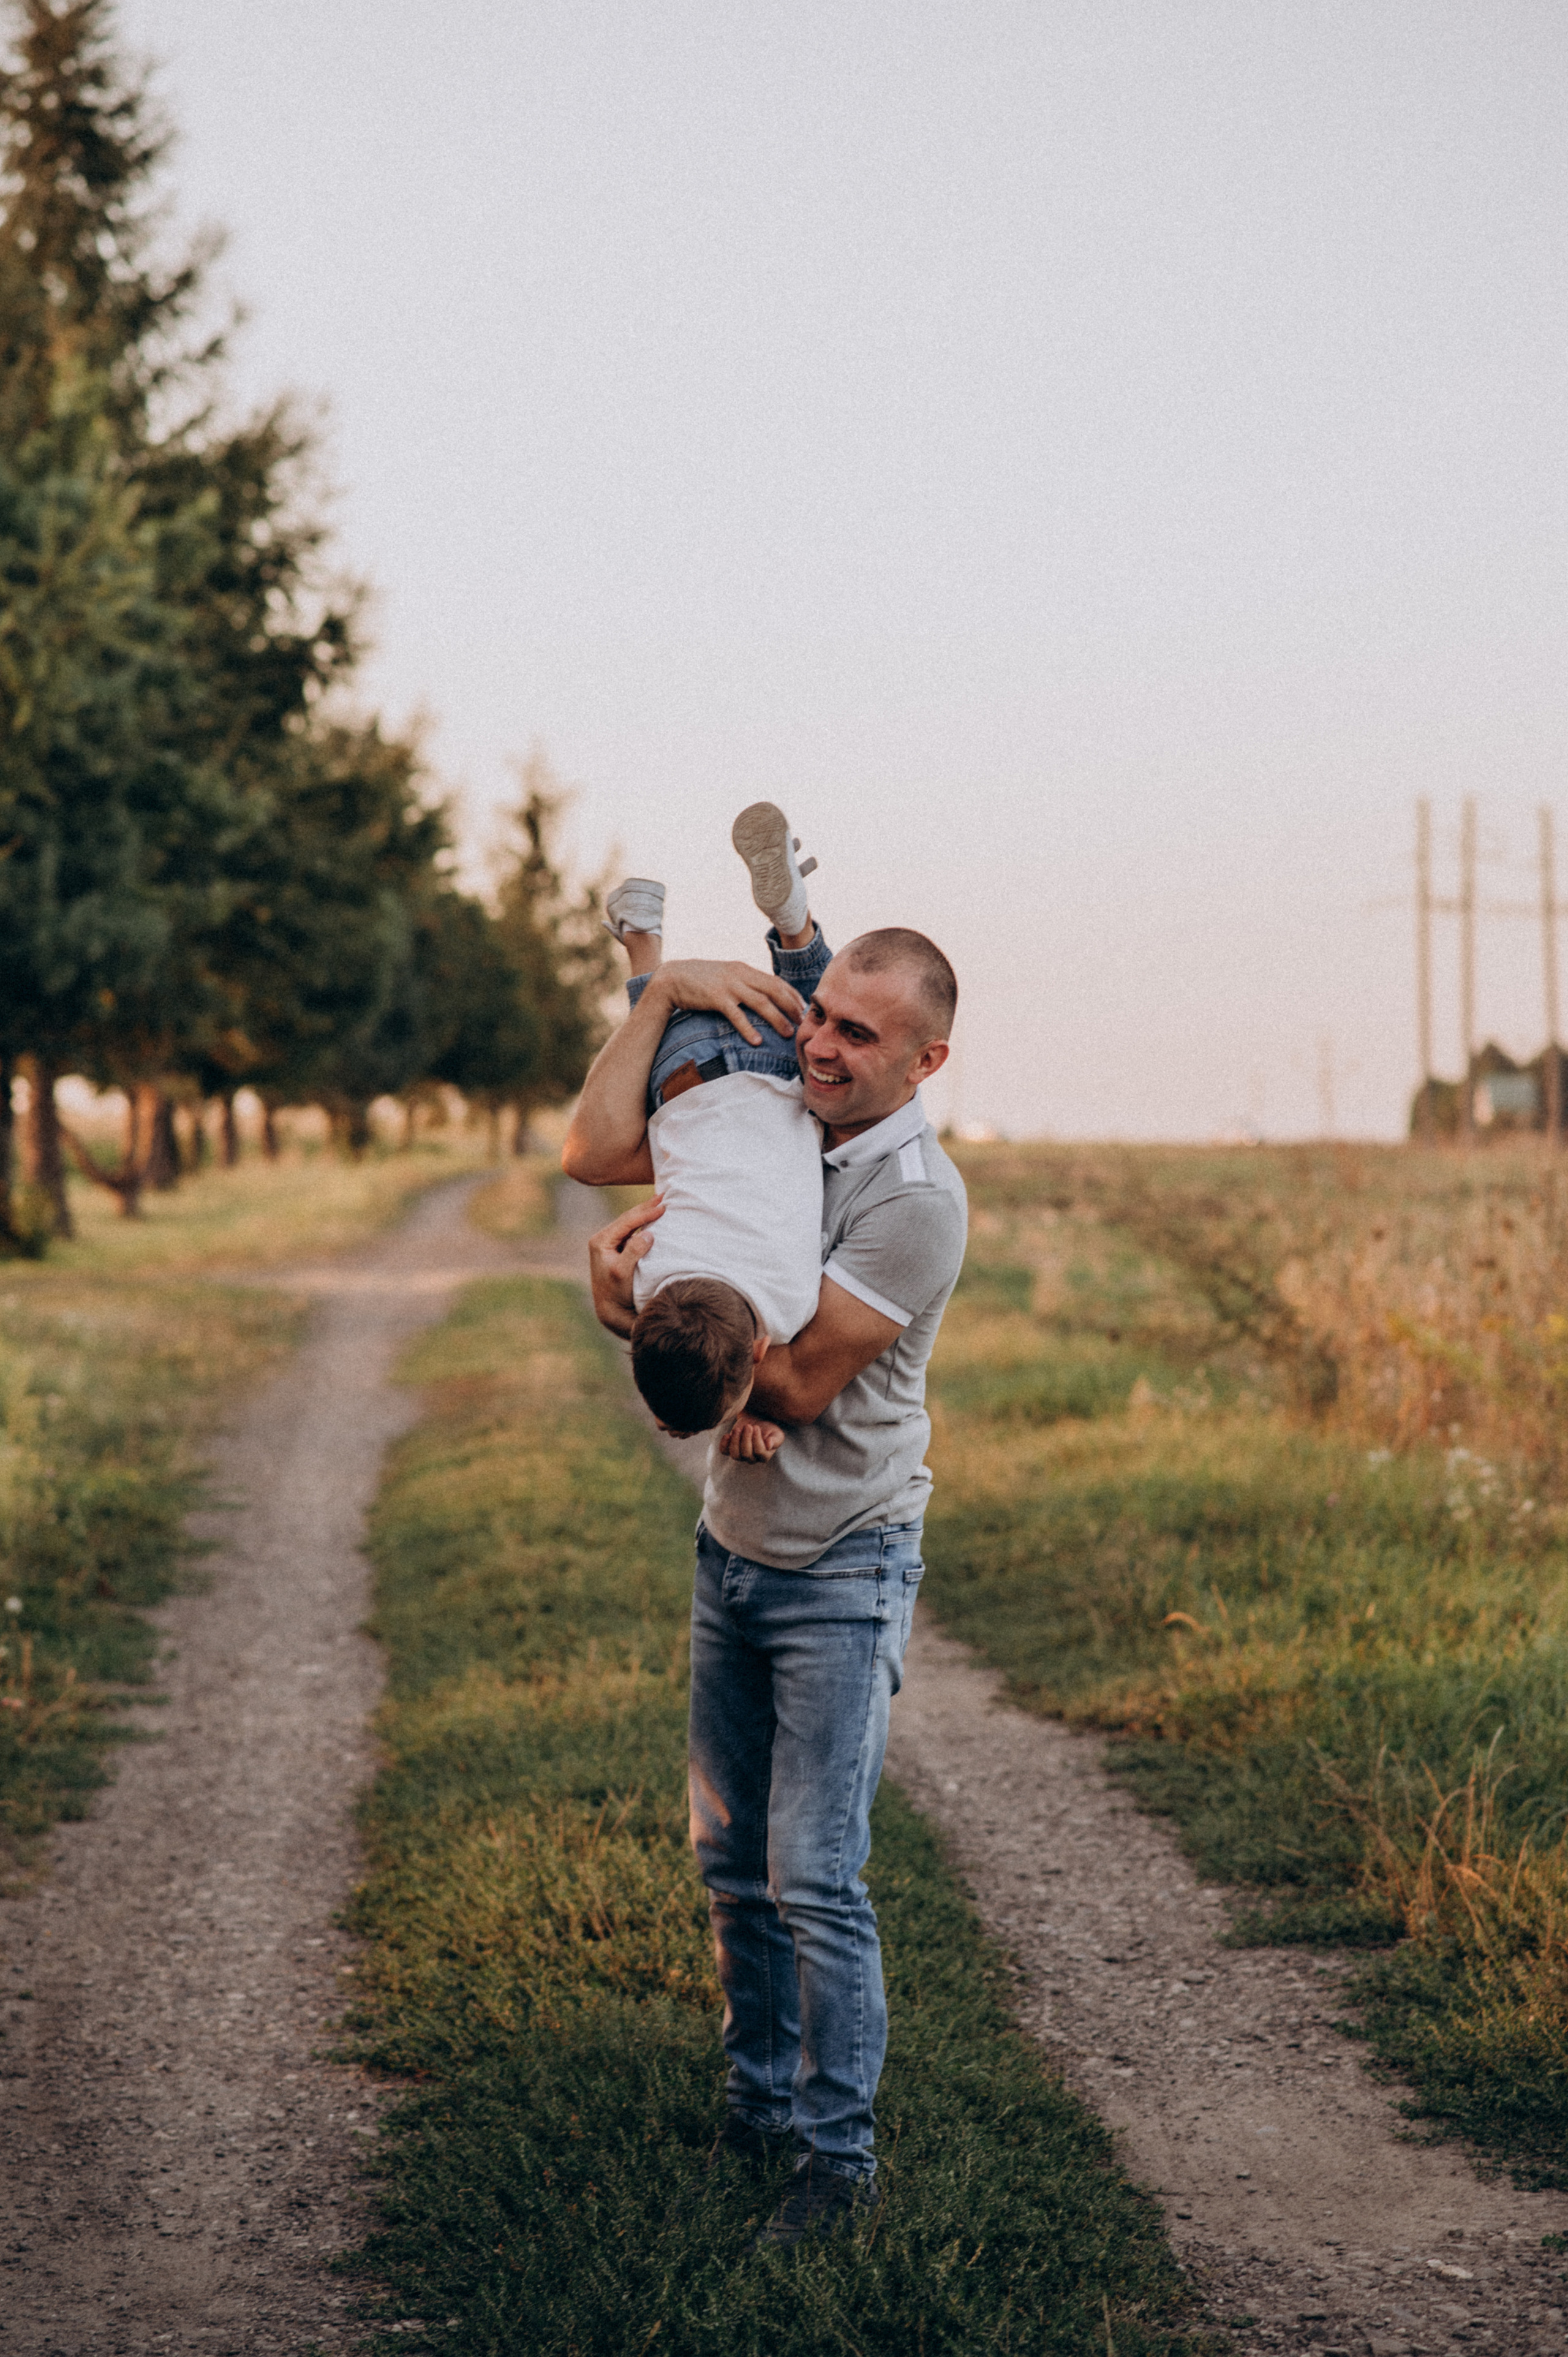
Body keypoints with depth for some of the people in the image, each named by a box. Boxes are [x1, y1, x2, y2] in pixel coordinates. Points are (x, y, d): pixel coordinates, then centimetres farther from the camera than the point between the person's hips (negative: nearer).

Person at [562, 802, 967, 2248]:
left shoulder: (917, 1196, -19)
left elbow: (797, 1381, -20)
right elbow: (596, 1152, -5)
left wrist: (661, 1304, -20)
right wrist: (670, 991, -10)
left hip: (843, 1569, -7)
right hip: (732, 1546, 7)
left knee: (816, 1876, -8)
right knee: (734, 1860, 13)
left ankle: (840, 2151, 3)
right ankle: (760, 2105, 27)